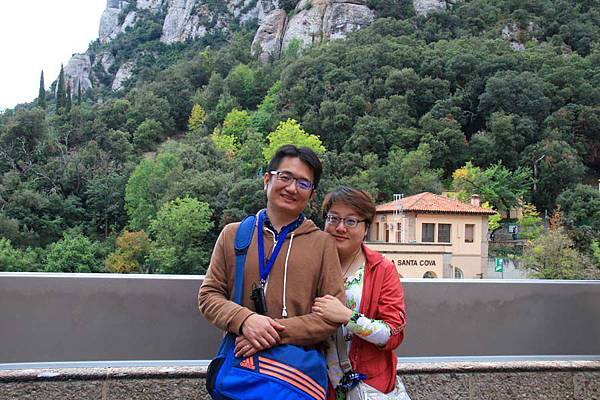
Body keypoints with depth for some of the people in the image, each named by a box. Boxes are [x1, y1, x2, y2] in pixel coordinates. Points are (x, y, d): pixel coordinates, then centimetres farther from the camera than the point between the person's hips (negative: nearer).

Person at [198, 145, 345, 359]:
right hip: (239, 362, 1)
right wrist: (243, 319, -13)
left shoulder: (323, 243, 2)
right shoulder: (232, 234, 8)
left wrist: (278, 333, -15)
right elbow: (208, 295, 6)